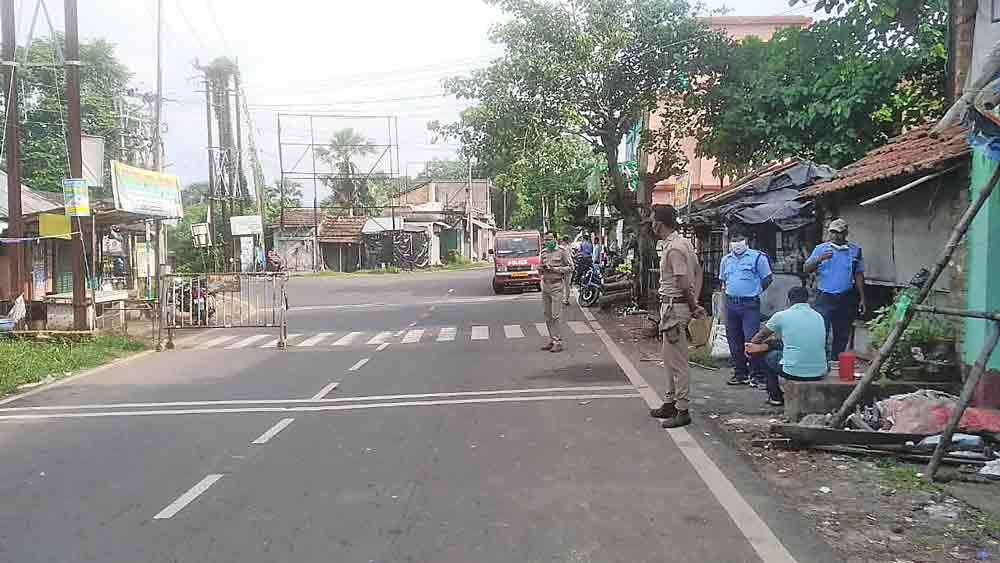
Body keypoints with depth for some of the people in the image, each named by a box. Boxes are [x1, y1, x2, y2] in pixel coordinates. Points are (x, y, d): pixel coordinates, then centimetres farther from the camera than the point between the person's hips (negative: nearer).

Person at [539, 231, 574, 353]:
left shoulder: (562, 251, -4)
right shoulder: (544, 252, 14)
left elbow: (570, 268, -6)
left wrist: (554, 269, -15)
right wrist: (540, 268, -1)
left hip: (556, 285, -6)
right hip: (545, 285, 6)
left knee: (555, 316, -10)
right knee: (547, 316, 8)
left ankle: (558, 342, -7)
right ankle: (552, 340, 15)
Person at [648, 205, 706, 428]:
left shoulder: (673, 249, -21)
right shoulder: (684, 242, 12)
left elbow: (684, 284, -22)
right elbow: (698, 272, 16)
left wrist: (693, 306, -8)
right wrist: (695, 303, 11)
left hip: (675, 307, -11)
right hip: (670, 306, 11)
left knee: (678, 361, -4)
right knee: (670, 359, 18)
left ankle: (682, 411, 2)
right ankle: (670, 403, 28)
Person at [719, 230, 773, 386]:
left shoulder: (757, 257, -3)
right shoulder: (726, 260, 13)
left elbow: (768, 278, 2)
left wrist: (756, 291, 1)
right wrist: (727, 290, 12)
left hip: (750, 304, -6)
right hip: (731, 304, 6)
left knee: (751, 339, -11)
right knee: (734, 341, 9)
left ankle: (756, 373, -2)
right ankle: (740, 373, 19)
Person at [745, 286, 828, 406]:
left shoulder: (781, 316, -4)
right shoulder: (819, 317, 10)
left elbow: (761, 336, 15)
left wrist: (752, 345, 37)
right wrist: (762, 347, 22)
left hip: (794, 373, -5)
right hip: (819, 373, 5)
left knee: (768, 355, 26)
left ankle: (776, 396, 31)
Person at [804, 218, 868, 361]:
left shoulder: (855, 250, 8)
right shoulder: (820, 249, 3)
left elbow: (859, 275, 11)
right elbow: (806, 269, -1)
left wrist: (862, 298, 8)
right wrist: (819, 259, -19)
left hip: (846, 299, 2)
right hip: (825, 297, -2)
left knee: (842, 335, 9)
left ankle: (836, 361, 21)